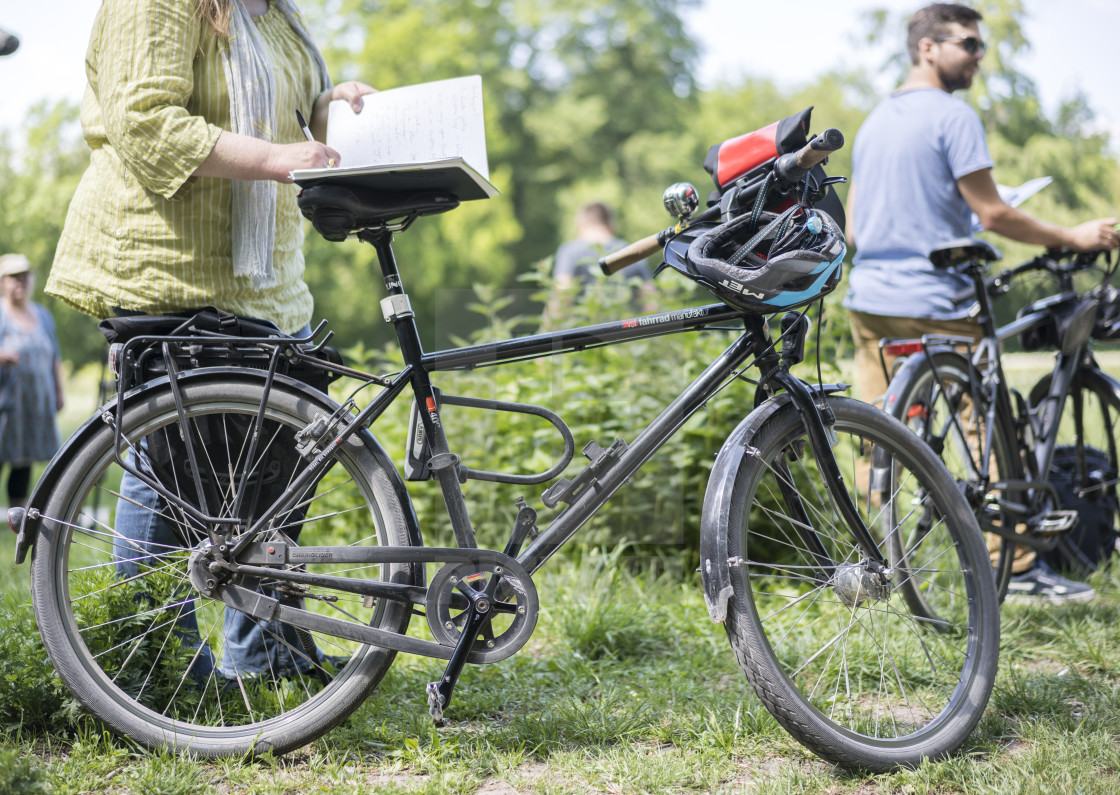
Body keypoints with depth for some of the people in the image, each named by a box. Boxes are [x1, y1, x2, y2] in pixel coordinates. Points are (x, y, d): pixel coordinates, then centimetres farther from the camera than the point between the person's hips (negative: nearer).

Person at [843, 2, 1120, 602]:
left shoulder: (873, 121, 16)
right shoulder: (952, 116, -9)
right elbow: (993, 215, -12)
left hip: (869, 302, 8)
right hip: (934, 305, -8)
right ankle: (1016, 566, 4)